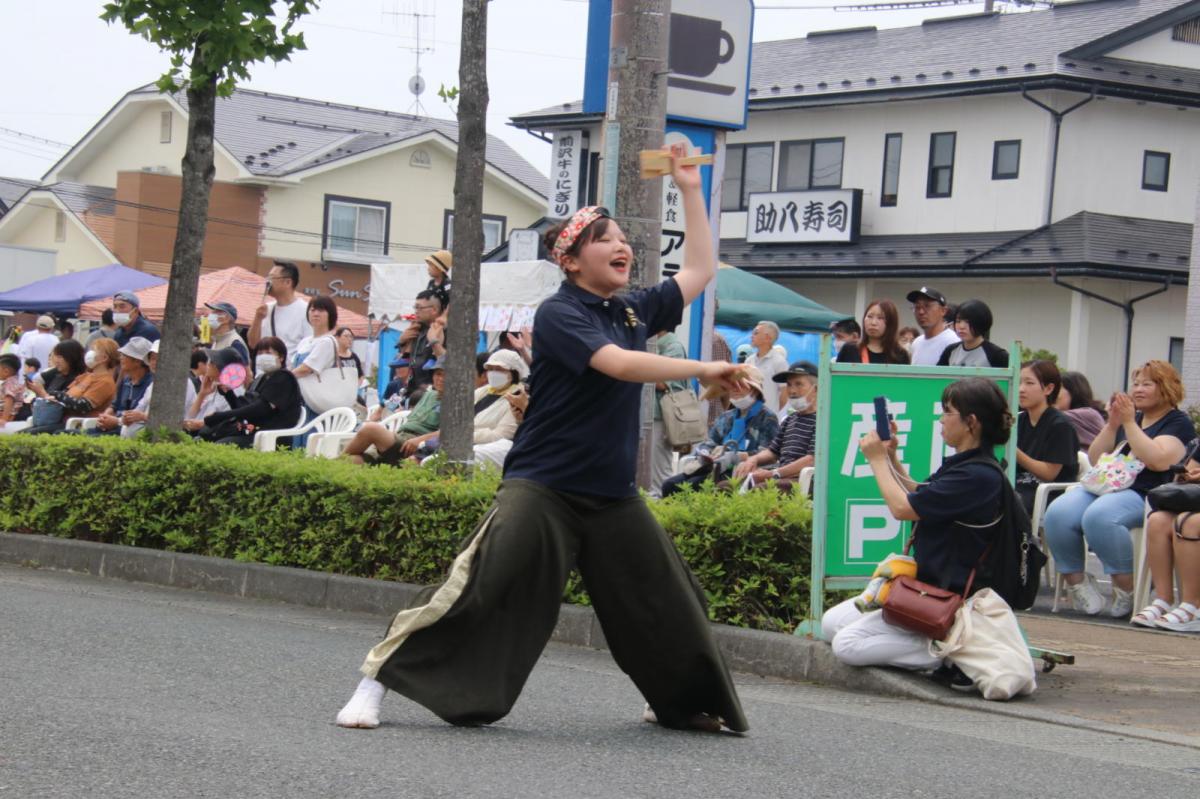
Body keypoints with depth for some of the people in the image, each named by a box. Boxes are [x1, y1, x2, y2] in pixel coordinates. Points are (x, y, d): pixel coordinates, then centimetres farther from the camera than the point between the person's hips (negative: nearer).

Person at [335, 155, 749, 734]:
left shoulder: (633, 312, 11)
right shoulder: (559, 314, -11)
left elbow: (699, 271, 21)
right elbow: (618, 363, -25)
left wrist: (690, 190, 16)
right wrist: (704, 370, -21)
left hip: (612, 494, 7)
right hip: (543, 487, -7)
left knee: (667, 600, 10)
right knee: (476, 591, -15)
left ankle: (683, 702, 33)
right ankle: (377, 681, -6)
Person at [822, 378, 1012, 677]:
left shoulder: (978, 475, -23)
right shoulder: (962, 465, 9)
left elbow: (903, 508, -21)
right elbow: (917, 495, 29)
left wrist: (877, 459, -6)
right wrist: (890, 456, 16)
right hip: (924, 585, 11)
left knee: (846, 644, -16)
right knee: (831, 624, 7)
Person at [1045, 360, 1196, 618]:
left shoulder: (1178, 423, 6)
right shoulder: (1129, 417, 26)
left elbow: (1159, 461, -14)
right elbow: (1094, 460, 22)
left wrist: (1129, 423, -9)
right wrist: (1112, 424, 9)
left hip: (1144, 494, -6)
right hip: (1105, 486, 6)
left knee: (1099, 516, -37)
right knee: (1057, 514, -24)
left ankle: (1127, 588, -21)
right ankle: (1076, 581, -11)